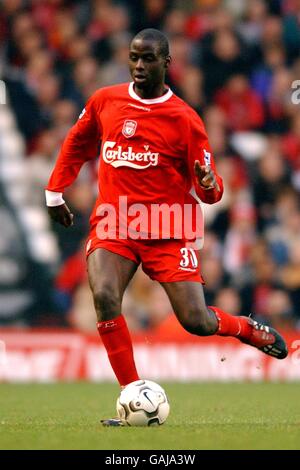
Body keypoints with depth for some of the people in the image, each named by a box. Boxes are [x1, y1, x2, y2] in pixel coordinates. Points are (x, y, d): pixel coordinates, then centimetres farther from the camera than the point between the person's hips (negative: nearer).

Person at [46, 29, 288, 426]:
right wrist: (55, 192, 22)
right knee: (104, 297, -26)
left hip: (168, 231, -2)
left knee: (196, 322, -9)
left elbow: (210, 191, -3)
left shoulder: (184, 120, -6)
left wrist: (210, 185, -26)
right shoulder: (104, 102, 4)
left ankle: (248, 329, 28)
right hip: (113, 225, 2)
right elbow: (76, 145, 24)